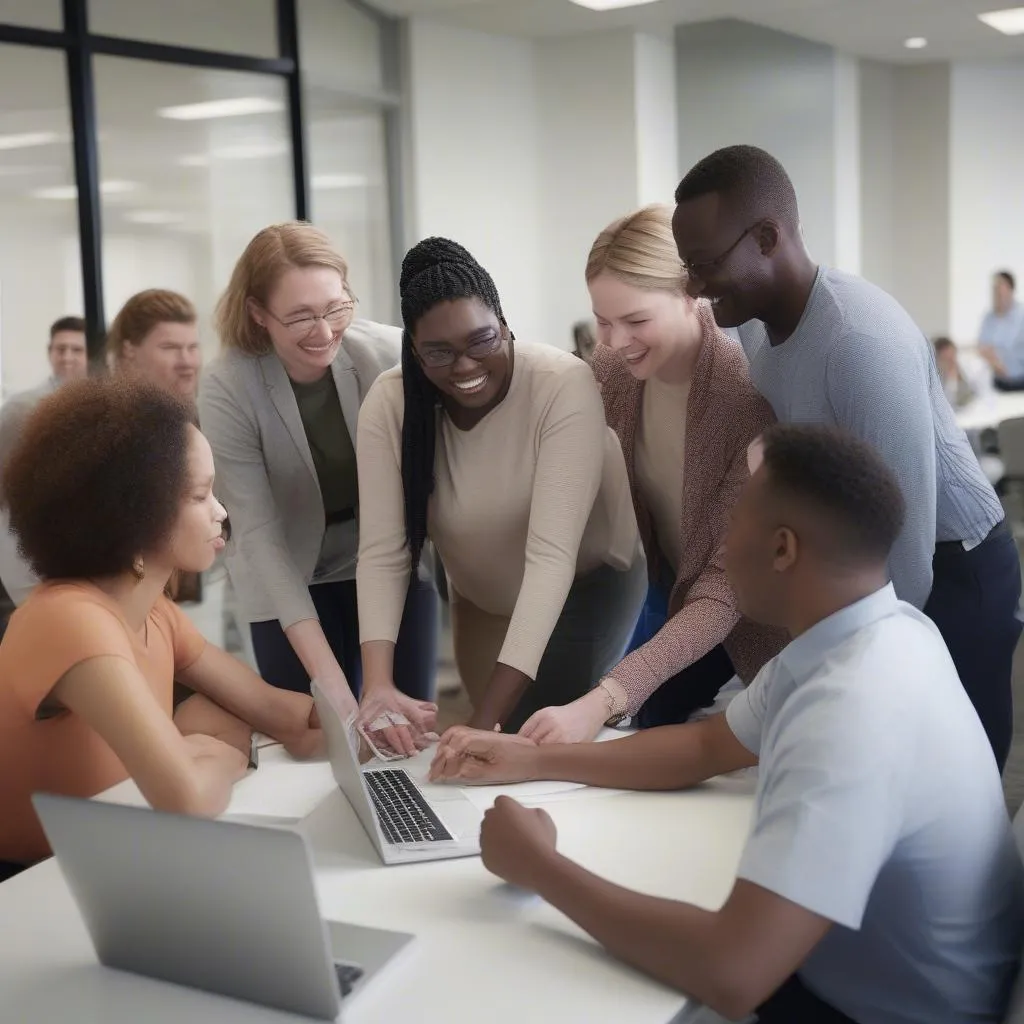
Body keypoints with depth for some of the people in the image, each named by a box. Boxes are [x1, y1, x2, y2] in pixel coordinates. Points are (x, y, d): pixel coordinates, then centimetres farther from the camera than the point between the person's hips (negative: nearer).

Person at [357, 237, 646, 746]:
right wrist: (377, 682, -41)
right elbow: (382, 550, -25)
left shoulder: (565, 386, -33)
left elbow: (551, 553, -38)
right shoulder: (388, 403, -21)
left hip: (587, 591, -4)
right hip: (480, 604, 4)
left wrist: (488, 716, -45)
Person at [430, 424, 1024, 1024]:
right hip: (850, 969, 7)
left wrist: (541, 868, -25)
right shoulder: (880, 631, -3)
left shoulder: (853, 714, -33)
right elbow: (708, 747, 11)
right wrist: (533, 761, 6)